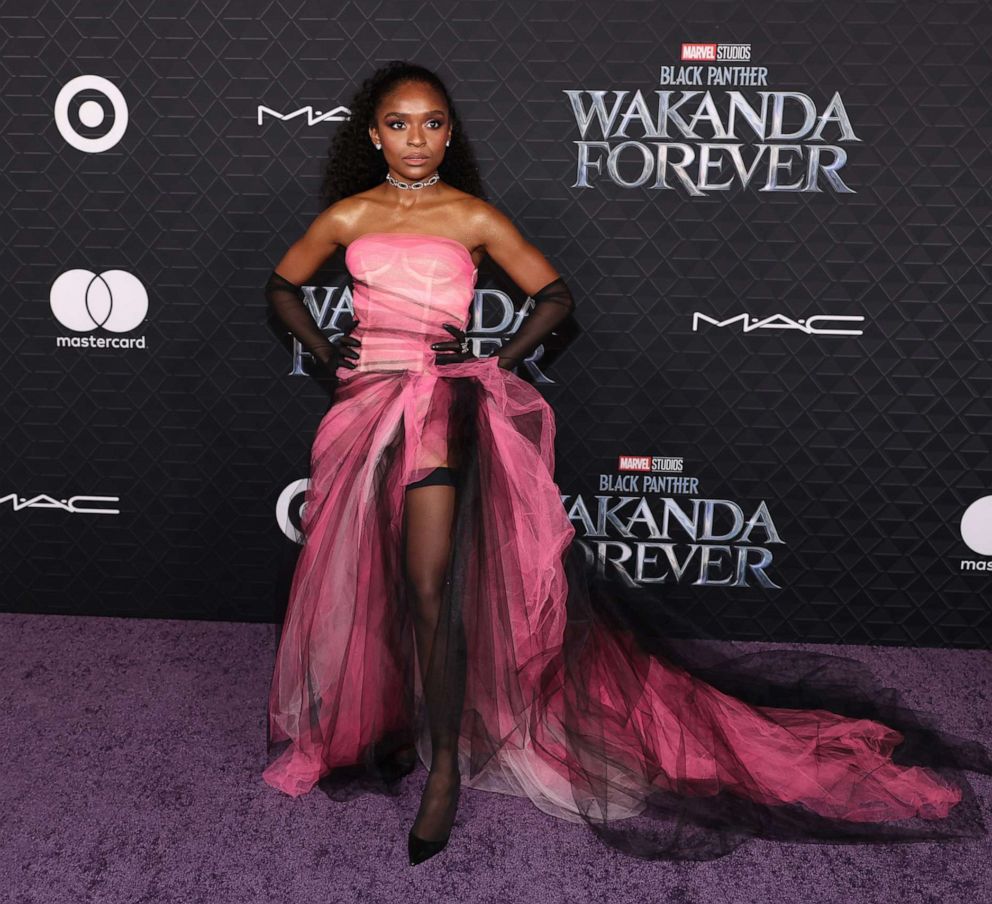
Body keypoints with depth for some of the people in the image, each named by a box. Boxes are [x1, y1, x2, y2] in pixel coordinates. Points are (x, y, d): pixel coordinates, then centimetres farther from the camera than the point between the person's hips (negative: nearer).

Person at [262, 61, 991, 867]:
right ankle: (394, 723, 32)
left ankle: (446, 762, -2)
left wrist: (494, 362, -4)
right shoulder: (347, 216, 11)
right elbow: (282, 286, 24)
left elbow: (556, 296, 6)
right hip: (364, 402, 5)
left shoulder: (472, 217, 3)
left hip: (437, 400, -4)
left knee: (427, 587, -14)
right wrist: (323, 348, 9)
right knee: (365, 587, 12)